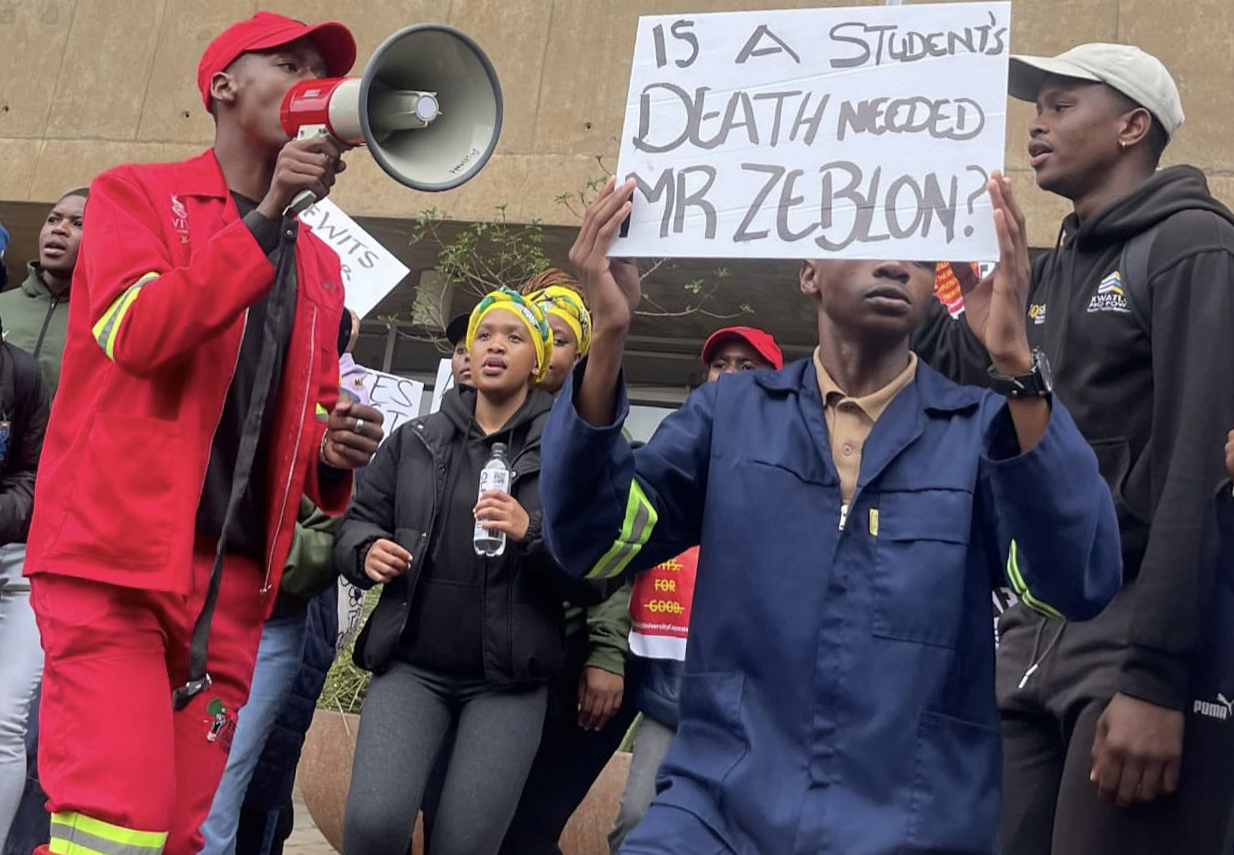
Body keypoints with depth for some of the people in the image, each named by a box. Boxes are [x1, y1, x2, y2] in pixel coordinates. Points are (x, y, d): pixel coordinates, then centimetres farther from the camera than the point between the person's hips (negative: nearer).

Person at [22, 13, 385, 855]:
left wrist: (333, 454, 0)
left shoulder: (320, 264, 18)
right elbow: (138, 331, -15)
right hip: (114, 560, -5)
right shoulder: (137, 193, 4)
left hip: (232, 584, 6)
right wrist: (268, 213, -16)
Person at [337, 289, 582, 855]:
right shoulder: (415, 439, 12)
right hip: (411, 665, 2)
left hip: (509, 681, -1)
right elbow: (357, 520, 15)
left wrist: (533, 533, -22)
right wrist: (367, 552, -7)